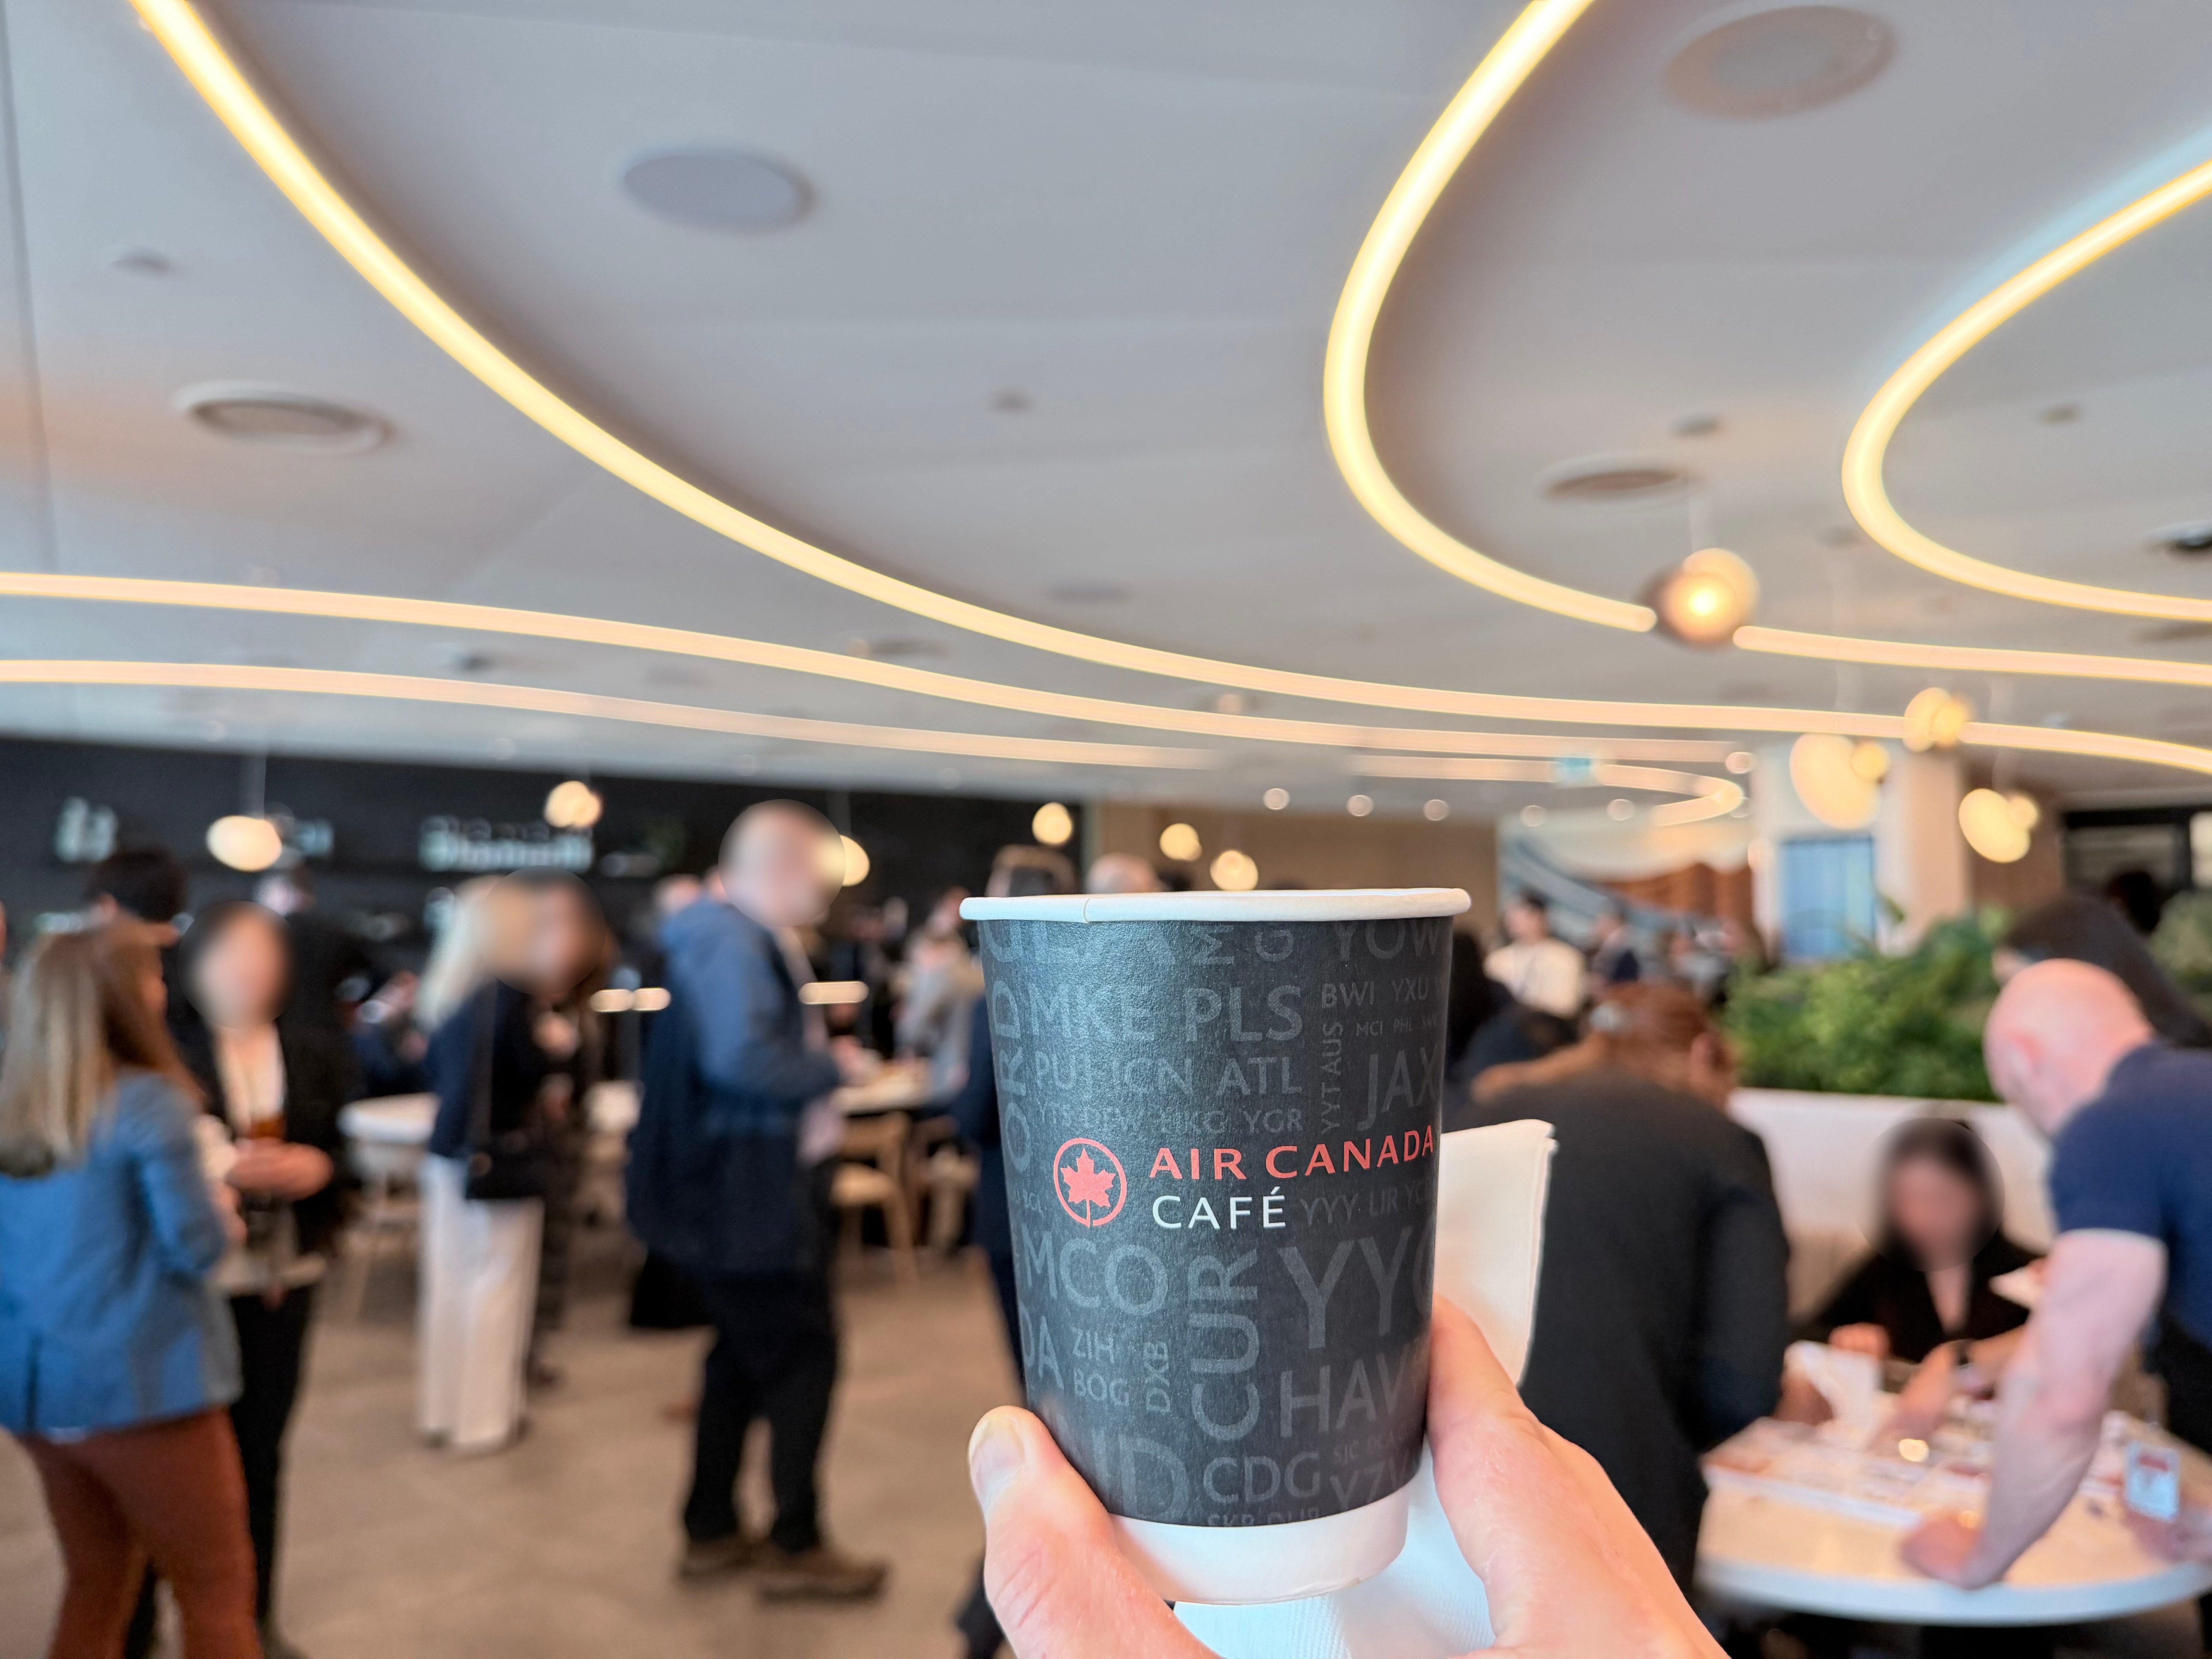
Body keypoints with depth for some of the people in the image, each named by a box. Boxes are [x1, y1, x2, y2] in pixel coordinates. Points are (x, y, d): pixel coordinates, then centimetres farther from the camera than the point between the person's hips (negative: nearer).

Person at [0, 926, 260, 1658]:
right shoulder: (150, 1102, -17)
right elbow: (197, 1246, -17)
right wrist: (224, 1210, 3)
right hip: (143, 1385, -7)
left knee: (94, 1584, 21)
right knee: (216, 1588, 7)